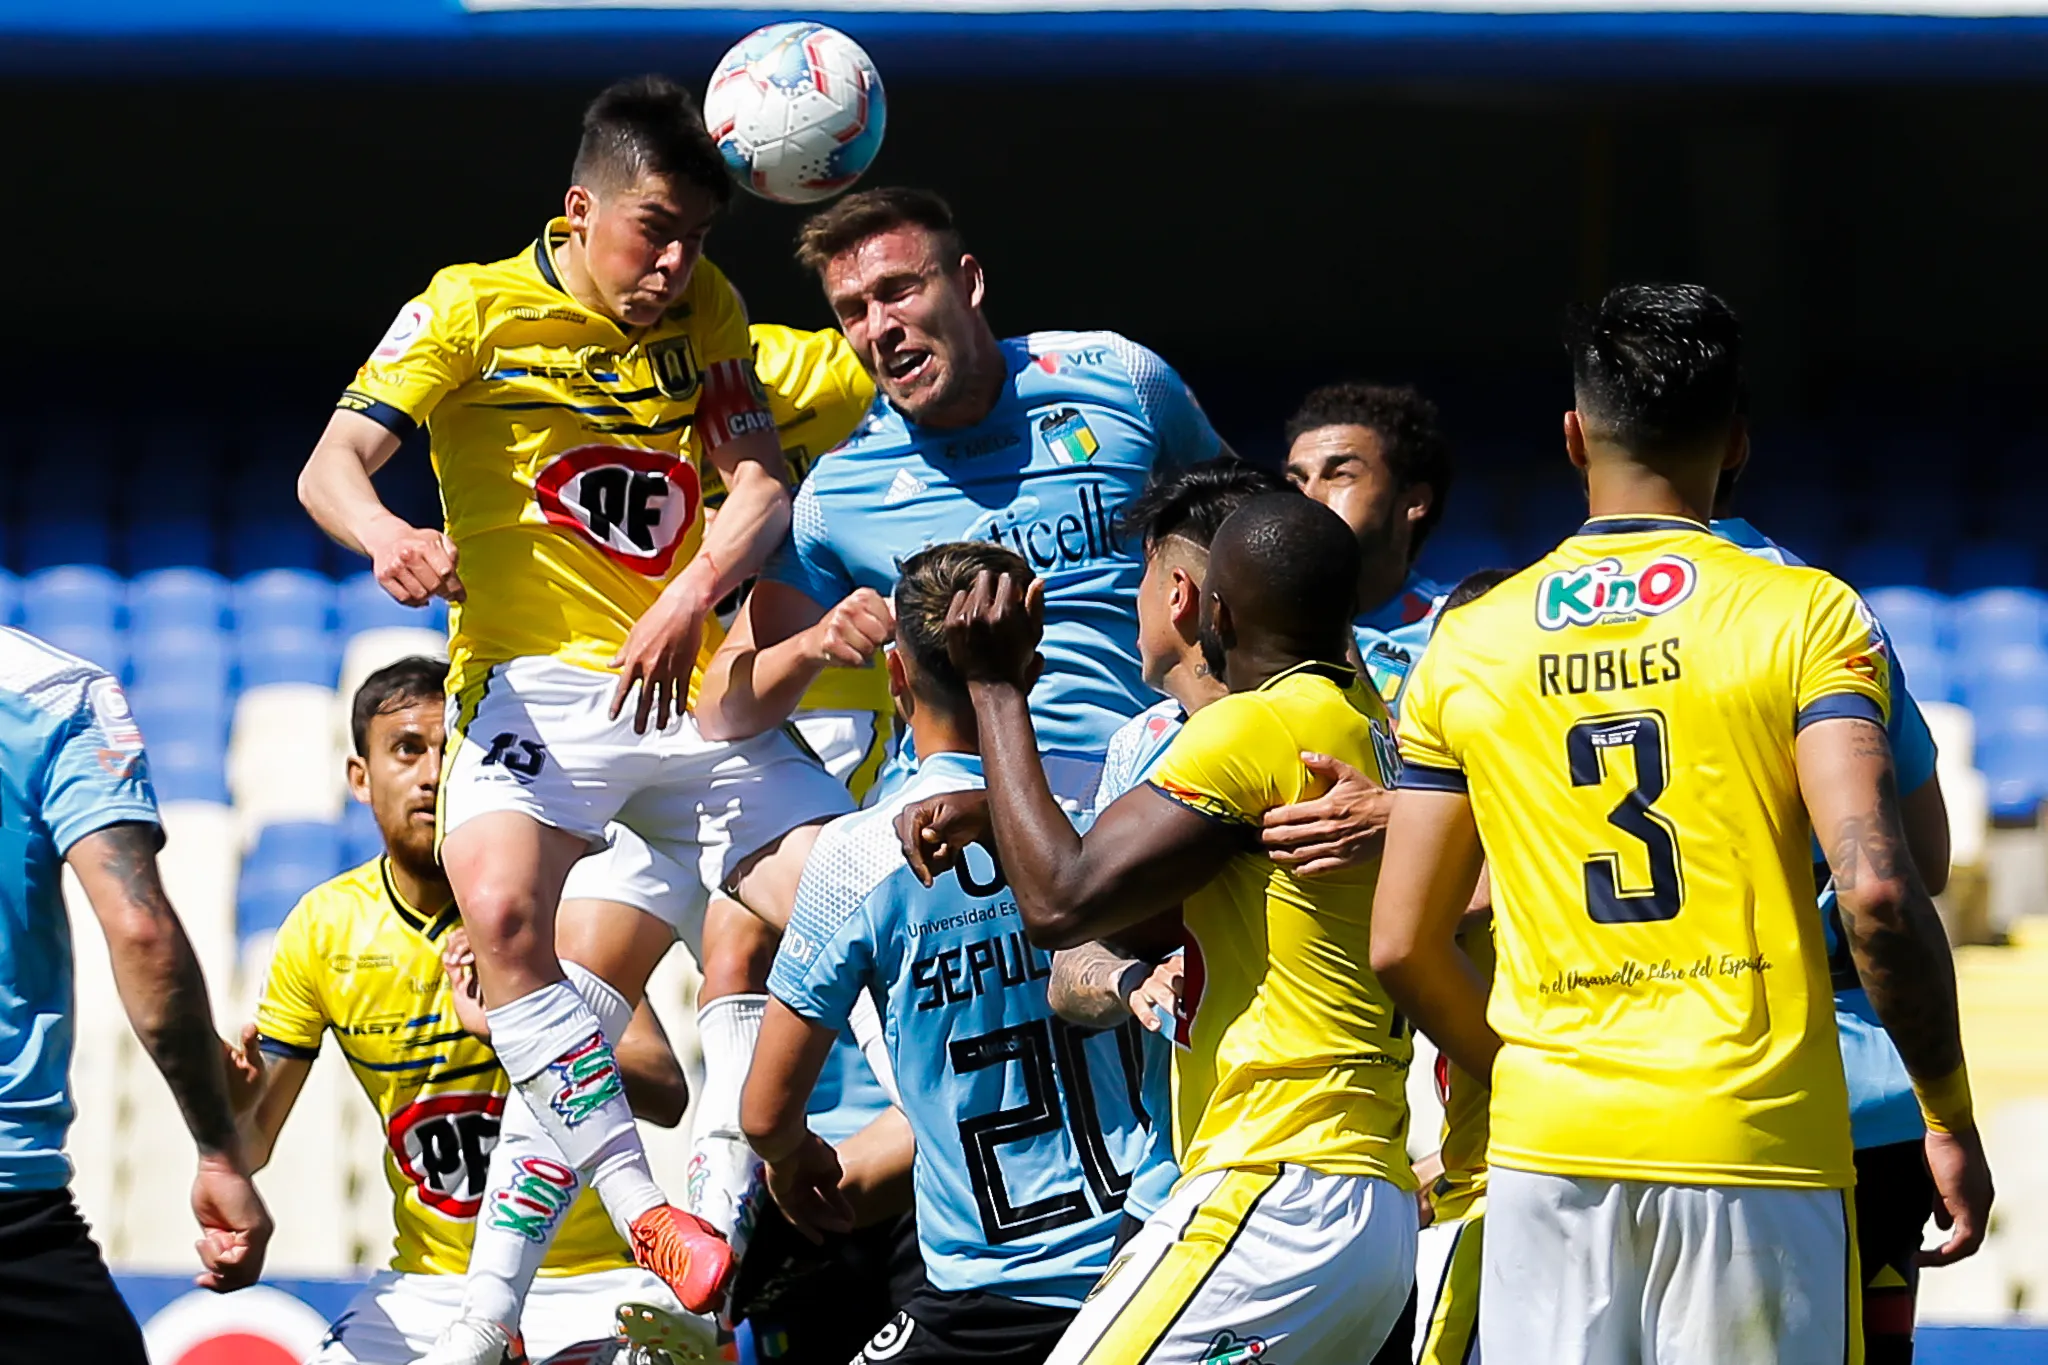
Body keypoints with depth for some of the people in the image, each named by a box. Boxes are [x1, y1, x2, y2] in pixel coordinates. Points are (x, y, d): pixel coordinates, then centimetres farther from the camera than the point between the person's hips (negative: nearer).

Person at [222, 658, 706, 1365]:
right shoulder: (323, 928, -1)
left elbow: (666, 1094, -19)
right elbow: (250, 1145, 5)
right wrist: (233, 1100, -18)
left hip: (592, 1273, -3)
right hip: (428, 1285, 3)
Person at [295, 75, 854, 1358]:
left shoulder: (706, 312, 11)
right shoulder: (473, 308, -1)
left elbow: (763, 490, 4)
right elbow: (331, 465, -8)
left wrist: (691, 597, -17)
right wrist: (385, 534, -32)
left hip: (691, 685, 5)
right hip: (535, 677, -5)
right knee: (505, 910, -32)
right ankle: (643, 1213, -31)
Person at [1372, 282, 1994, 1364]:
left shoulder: (1466, 650, 8)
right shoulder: (1807, 616, -2)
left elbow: (1402, 949, 8)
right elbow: (1875, 888, -13)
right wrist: (1949, 1115, -3)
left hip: (1548, 1154, 3)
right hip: (1756, 1149, -3)